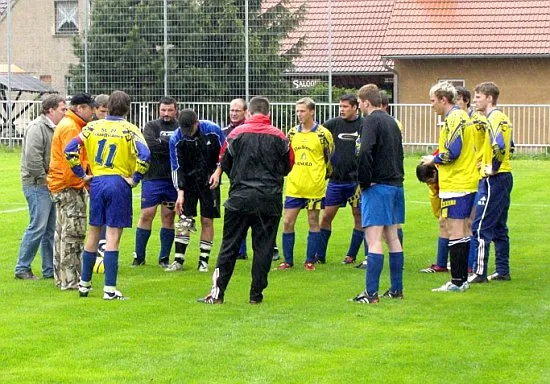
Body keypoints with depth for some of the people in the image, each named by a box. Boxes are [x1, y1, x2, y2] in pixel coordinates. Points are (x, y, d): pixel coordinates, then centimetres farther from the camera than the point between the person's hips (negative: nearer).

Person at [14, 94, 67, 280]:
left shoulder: (53, 128, 17)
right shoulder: (37, 128, -13)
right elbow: (33, 158, -22)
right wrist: (44, 179, -15)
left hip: (50, 185, 9)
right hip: (38, 186, -9)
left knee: (51, 229, 10)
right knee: (38, 227, -9)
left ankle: (50, 269, 16)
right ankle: (22, 268, -1)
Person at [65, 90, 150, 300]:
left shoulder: (93, 127, 6)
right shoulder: (129, 130, -6)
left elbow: (70, 150, 2)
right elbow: (144, 155, -20)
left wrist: (82, 175, 7)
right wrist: (135, 179, -9)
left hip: (97, 182, 4)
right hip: (119, 183, -4)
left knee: (93, 233, 15)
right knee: (113, 236, -2)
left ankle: (84, 283, 23)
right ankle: (109, 289, -2)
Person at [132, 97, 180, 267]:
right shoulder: (151, 126, 4)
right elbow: (151, 145, -13)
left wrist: (163, 144, -13)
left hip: (173, 179, 1)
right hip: (152, 177, -1)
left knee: (168, 217, 6)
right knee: (146, 215, -2)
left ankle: (164, 258, 15)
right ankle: (139, 257, 7)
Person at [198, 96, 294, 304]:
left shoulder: (237, 133, -2)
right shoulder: (279, 136, 0)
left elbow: (225, 164, 5)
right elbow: (288, 165, 10)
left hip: (240, 198, 0)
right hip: (270, 199, 0)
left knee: (229, 245, 4)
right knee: (263, 246, 6)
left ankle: (218, 291, 1)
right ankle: (256, 294, 6)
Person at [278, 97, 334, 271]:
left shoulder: (323, 133, -5)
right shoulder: (292, 132, 7)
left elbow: (330, 157, 4)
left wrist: (324, 175, 9)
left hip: (314, 187, -4)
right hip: (294, 186, 4)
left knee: (313, 222, 5)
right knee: (287, 222, 1)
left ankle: (310, 261, 13)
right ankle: (288, 261, 11)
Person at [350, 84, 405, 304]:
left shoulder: (372, 121, -12)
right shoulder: (391, 122, 15)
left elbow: (365, 152, -23)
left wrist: (364, 182, -13)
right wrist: (398, 176, 14)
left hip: (378, 187, -9)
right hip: (396, 185, 9)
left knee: (374, 240, -9)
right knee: (392, 238, 14)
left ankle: (371, 293, -11)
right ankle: (396, 289, 18)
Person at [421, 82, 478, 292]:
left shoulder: (454, 118, -14)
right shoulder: (462, 116, 16)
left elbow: (452, 152, -21)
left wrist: (433, 159, -4)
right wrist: (438, 160, 15)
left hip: (455, 185, -10)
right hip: (467, 182, 10)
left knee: (455, 233, -7)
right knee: (463, 232, 13)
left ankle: (457, 281, -6)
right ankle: (462, 279, 18)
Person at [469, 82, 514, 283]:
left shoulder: (494, 119, -14)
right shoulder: (503, 118, 15)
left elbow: (499, 147, -28)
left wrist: (492, 169, -17)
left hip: (493, 179, -10)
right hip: (505, 177, 10)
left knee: (480, 228, -9)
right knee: (499, 227, 13)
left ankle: (479, 272, -10)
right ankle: (503, 271, 16)